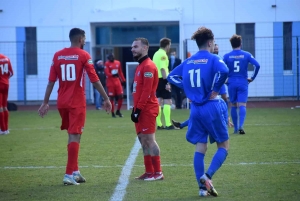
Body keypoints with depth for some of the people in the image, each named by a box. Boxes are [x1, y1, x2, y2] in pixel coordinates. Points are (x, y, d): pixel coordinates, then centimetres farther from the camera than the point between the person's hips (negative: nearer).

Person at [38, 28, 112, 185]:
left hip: (62, 102, 5)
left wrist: (45, 102, 8)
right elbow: (95, 80, -7)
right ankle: (69, 175, -9)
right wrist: (106, 98, -1)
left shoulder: (57, 55, 5)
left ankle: (75, 172, 20)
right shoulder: (83, 55, -6)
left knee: (72, 135, 18)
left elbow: (51, 81, 4)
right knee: (75, 136, -3)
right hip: (77, 102, -5)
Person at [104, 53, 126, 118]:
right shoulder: (107, 64, -6)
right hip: (110, 83, -5)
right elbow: (107, 73, -14)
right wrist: (113, 75, -30)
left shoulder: (118, 63, 9)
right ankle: (112, 112, 8)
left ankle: (118, 111, 17)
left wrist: (123, 80, 14)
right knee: (112, 97, 0)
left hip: (117, 82, 5)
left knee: (120, 96, 1)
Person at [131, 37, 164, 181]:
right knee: (143, 140, 10)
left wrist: (138, 109, -20)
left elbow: (147, 91, -20)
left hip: (147, 109, -10)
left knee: (149, 139, -9)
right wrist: (135, 108, 15)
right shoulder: (141, 66, 18)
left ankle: (158, 173, -5)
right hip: (141, 109, 10)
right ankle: (149, 172, 14)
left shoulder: (148, 66, -14)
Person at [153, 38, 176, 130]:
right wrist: (167, 82, -23)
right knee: (168, 101, -7)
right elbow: (163, 69, -21)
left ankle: (159, 124, 11)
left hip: (156, 79, 9)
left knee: (159, 101, 10)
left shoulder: (156, 54, 15)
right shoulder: (163, 54, -13)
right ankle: (168, 124, -12)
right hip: (162, 79, -9)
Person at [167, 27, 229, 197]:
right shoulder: (213, 59, -8)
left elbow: (172, 76, 16)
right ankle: (207, 176, -15)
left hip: (196, 109, 5)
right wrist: (215, 90, -15)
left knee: (200, 148, 9)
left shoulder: (188, 61, 10)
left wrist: (190, 88, 12)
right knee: (224, 145, 6)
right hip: (212, 107, -5)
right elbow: (224, 71, -28)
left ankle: (203, 187, 4)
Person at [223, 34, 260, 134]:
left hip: (231, 84, 1)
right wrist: (252, 77, 0)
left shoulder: (227, 56, 0)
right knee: (242, 105, -6)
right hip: (243, 83, -1)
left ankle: (236, 128, 17)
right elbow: (257, 65, -9)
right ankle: (240, 126, -26)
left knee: (233, 106, 12)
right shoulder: (246, 55, 0)